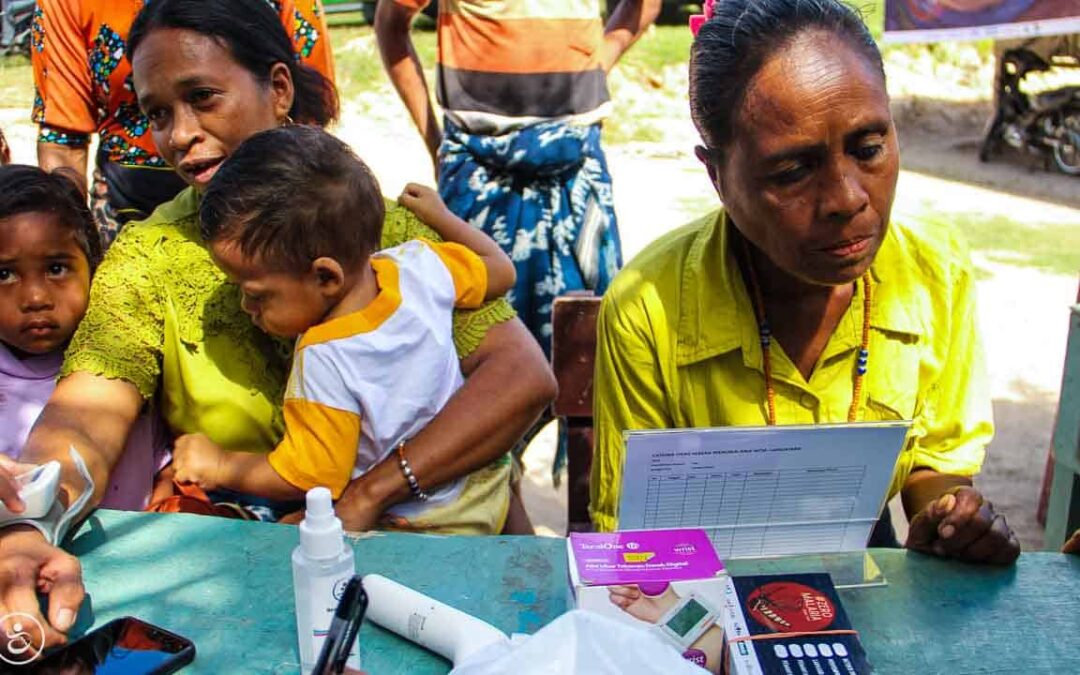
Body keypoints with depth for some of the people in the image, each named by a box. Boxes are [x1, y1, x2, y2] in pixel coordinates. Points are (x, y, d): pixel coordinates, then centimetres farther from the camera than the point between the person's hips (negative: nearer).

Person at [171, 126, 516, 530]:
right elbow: (500, 271, 3)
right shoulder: (421, 266, -16)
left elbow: (304, 479, -23)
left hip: (412, 527, -8)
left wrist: (220, 467, -8)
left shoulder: (324, 362, -33)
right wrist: (438, 214, 15)